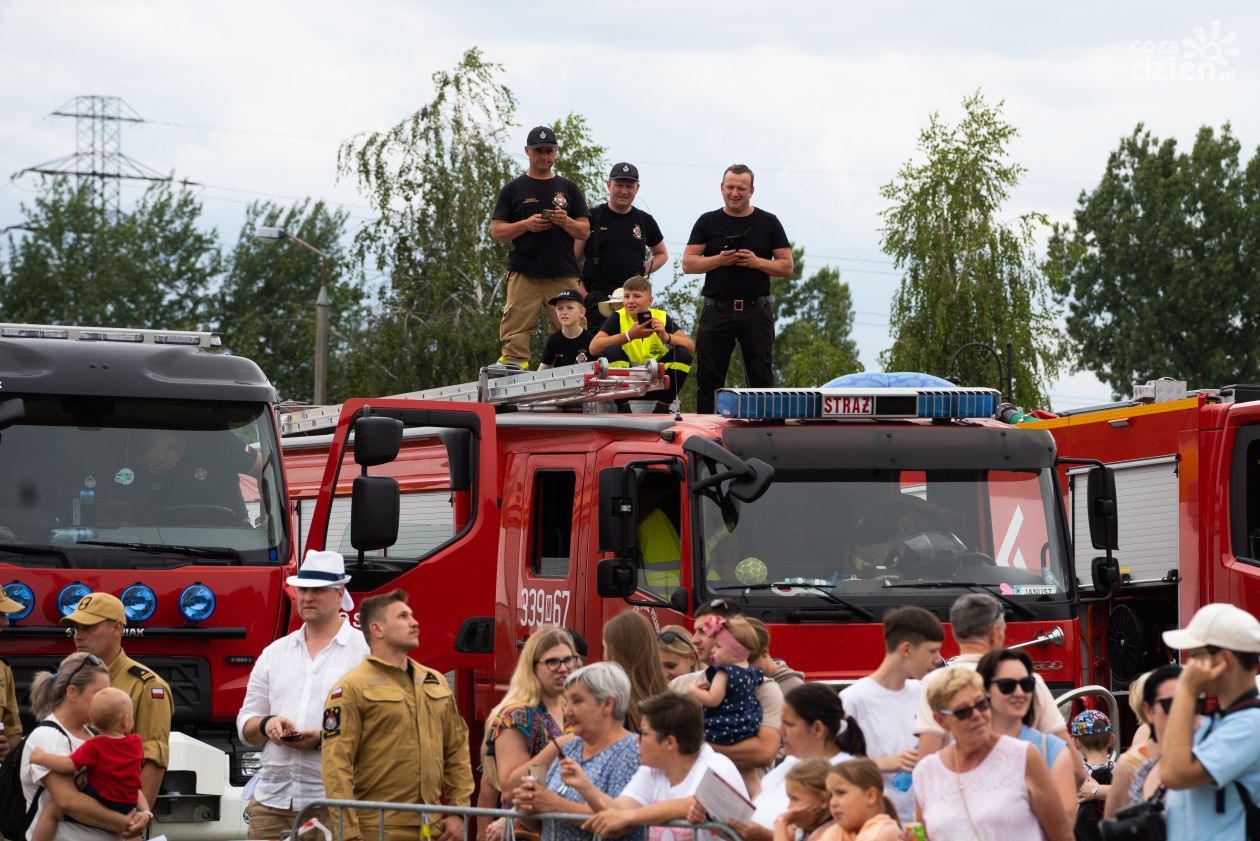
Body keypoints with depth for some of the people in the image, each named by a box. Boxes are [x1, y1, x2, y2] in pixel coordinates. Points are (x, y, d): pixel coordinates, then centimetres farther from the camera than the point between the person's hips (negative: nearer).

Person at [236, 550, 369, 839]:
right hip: (271, 801, 5)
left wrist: (325, 737, -19)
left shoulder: (365, 651, 1)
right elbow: (245, 725, 20)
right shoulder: (274, 653, 19)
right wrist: (266, 725, -4)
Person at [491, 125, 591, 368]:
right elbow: (496, 232, 7)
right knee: (516, 339, -10)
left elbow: (585, 231, 12)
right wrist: (526, 224, -10)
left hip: (564, 275, 1)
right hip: (524, 274, -1)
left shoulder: (568, 188, 15)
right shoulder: (513, 189, 11)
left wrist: (566, 222, -9)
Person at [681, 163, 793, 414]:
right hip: (717, 309, 0)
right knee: (709, 377, 1)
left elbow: (787, 266, 5)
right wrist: (720, 260, -12)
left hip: (756, 310, 0)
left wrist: (757, 262, -12)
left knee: (761, 377, -1)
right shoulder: (708, 222, 9)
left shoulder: (768, 223, 8)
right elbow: (688, 264, 3)